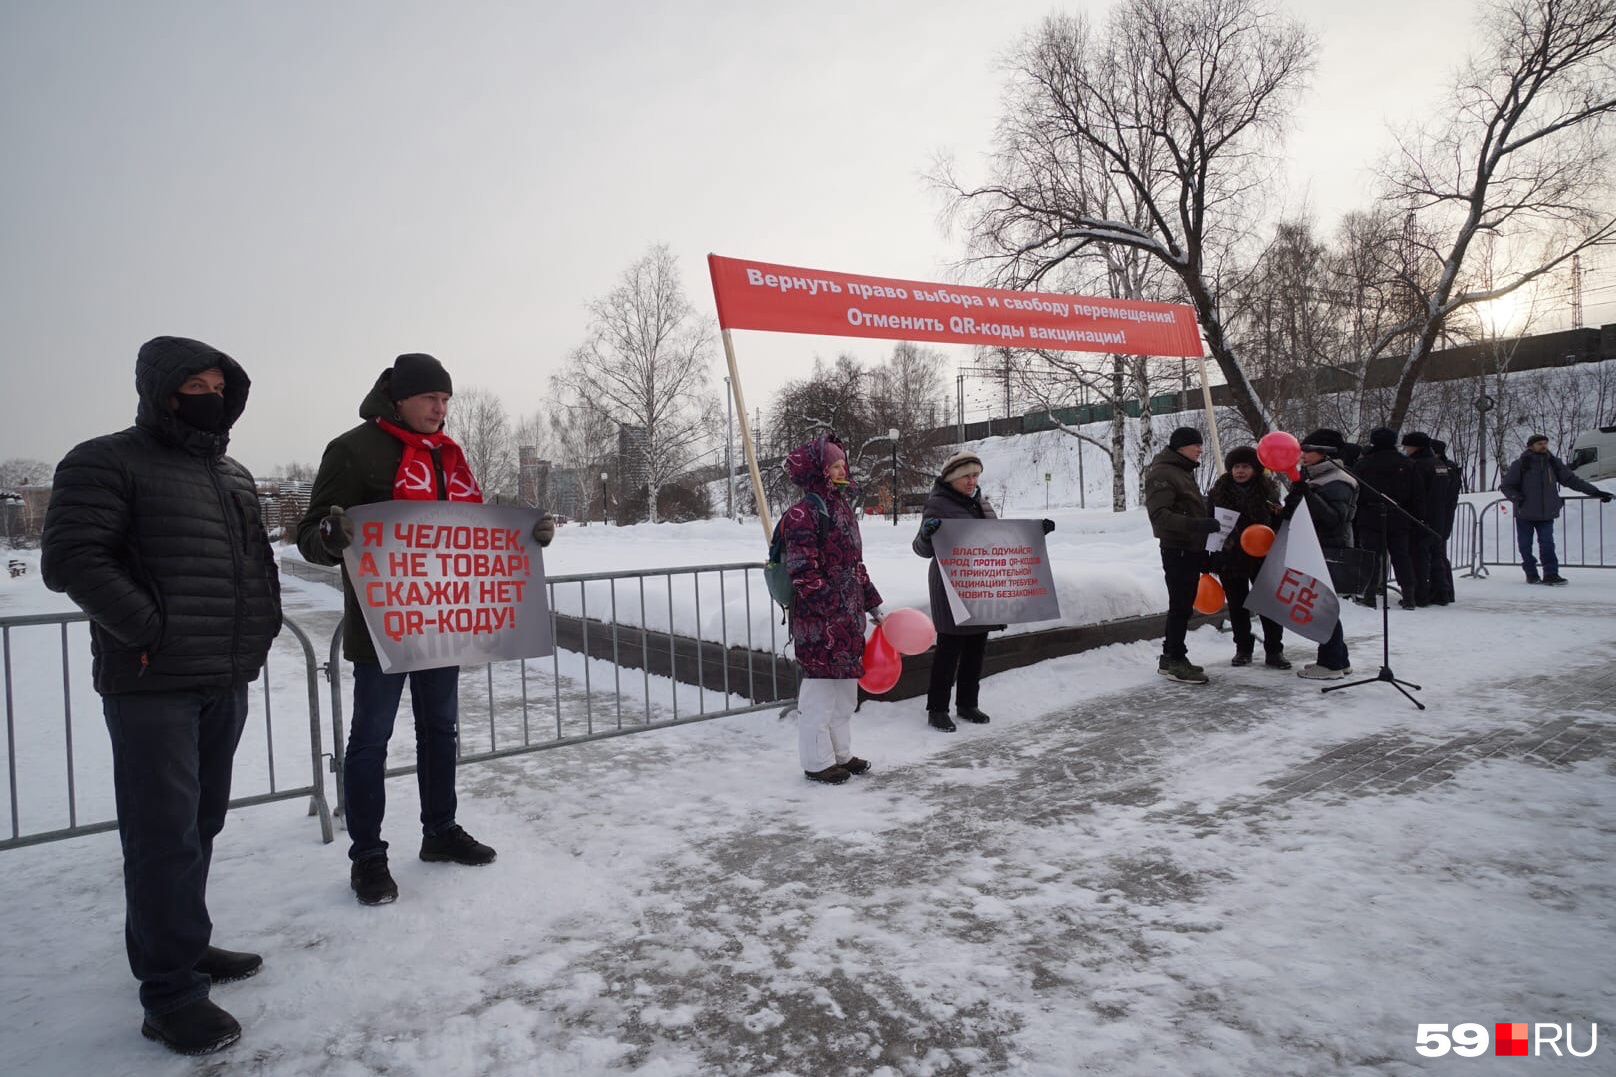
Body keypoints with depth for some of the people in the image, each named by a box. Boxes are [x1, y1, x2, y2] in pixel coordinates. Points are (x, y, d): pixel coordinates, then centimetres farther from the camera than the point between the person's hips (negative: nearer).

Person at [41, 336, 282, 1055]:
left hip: (226, 682, 7)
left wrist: (260, 630, 11)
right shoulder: (107, 463, -5)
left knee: (201, 823, 16)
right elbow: (70, 559, -14)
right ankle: (171, 993, 6)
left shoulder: (235, 476, 17)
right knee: (165, 832, -4)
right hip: (152, 684, -7)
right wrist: (153, 631, -18)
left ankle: (181, 945, 32)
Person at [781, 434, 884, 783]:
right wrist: (831, 615, -22)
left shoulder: (843, 507, 14)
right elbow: (803, 573, -19)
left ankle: (841, 753, 32)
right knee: (820, 688, 2)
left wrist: (871, 604, 20)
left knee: (846, 686, 17)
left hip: (849, 617, 9)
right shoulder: (803, 514, -14)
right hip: (819, 621, -9)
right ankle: (818, 762, 17)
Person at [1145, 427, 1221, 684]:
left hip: (1192, 549, 10)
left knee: (1183, 605, 12)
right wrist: (1197, 524, -34)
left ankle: (1171, 658, 20)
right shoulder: (1162, 474, -13)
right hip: (1177, 549, -10)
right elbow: (1159, 515, -24)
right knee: (1180, 605, -7)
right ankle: (1175, 661, 0)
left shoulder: (1184, 472, 20)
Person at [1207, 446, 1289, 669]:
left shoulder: (1268, 490, 1)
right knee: (1237, 606, 10)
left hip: (1262, 557, -1)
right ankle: (1243, 649, 22)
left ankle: (1274, 651, 11)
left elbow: (1278, 524, 9)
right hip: (1230, 557, 1)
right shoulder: (1219, 491, 1)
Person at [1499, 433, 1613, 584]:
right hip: (1525, 515, -2)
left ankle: (1551, 573, -1)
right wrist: (1518, 499, -13)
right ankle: (1531, 574, 15)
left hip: (1547, 514, 2)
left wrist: (1595, 492, 8)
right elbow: (1506, 486, 2)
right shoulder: (1520, 465, -2)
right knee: (1526, 545, 4)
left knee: (1547, 544, -3)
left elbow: (1572, 480, 12)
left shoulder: (1554, 463, 8)